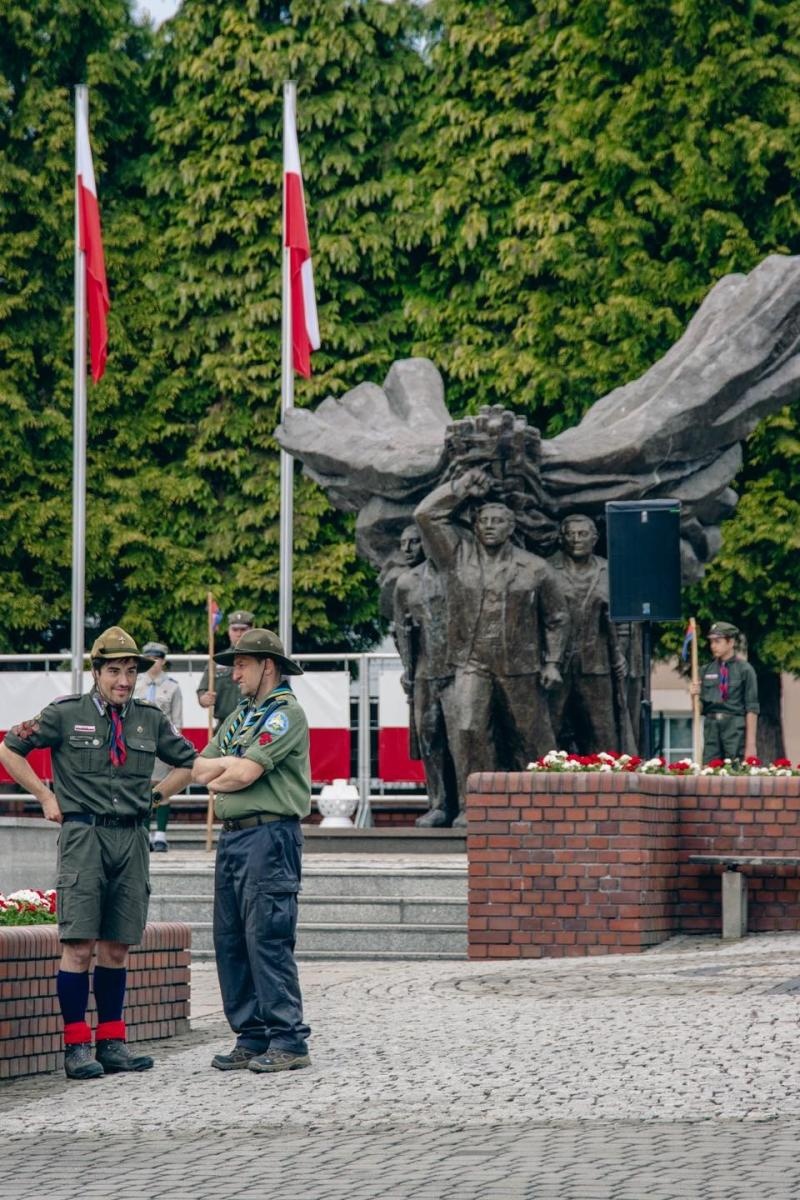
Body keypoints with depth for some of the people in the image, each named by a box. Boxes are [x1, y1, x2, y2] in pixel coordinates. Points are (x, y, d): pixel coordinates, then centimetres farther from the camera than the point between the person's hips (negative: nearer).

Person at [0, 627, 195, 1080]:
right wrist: (46, 796, 3)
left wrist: (152, 796, 13)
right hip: (84, 835, -4)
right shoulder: (66, 714, 0)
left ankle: (112, 1043, 12)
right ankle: (77, 1047, -6)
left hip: (132, 838, 4)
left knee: (118, 945, 7)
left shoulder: (151, 720, 10)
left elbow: (189, 762, 24)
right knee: (79, 944, -8)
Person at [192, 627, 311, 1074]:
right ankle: (252, 1038, 11)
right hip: (232, 836, 9)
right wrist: (234, 764, -4)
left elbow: (245, 774, -15)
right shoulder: (240, 718, 22)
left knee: (269, 940, -11)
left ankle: (288, 1041, -9)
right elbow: (201, 769, 13)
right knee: (232, 941, 7)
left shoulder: (286, 712, -7)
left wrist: (219, 778, 4)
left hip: (270, 836, -9)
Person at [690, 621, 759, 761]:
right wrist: (695, 695, -6)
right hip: (711, 727, 4)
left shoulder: (744, 669, -1)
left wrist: (750, 744, -9)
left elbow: (752, 709, -4)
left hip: (735, 728, -4)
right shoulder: (706, 670, 12)